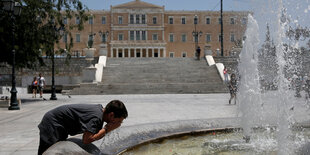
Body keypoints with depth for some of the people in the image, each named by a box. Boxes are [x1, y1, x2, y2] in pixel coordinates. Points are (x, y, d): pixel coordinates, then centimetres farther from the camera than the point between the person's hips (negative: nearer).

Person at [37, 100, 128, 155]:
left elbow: (95, 136, 4)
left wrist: (107, 129, -13)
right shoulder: (96, 117, -29)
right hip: (52, 124, -10)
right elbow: (86, 140, -35)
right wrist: (106, 129, -26)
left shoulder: (100, 110, -1)